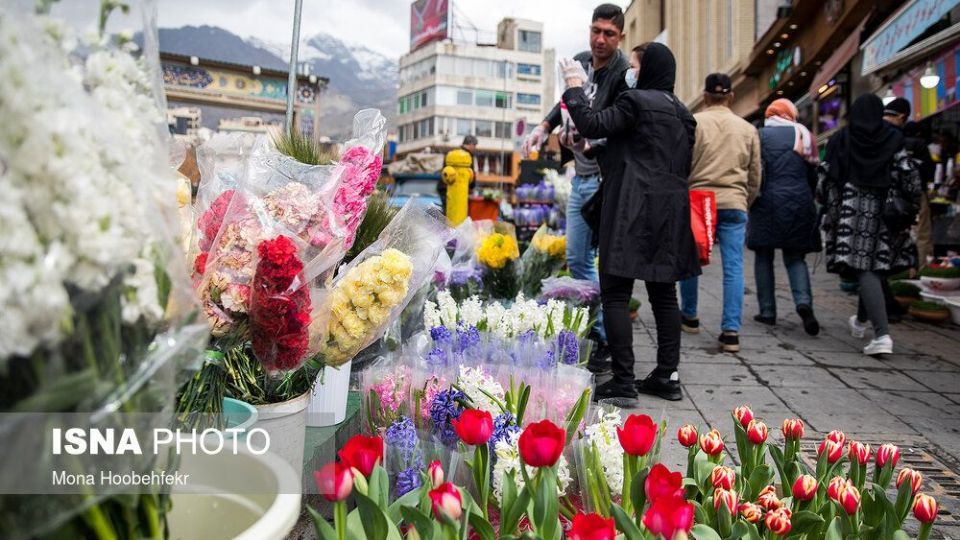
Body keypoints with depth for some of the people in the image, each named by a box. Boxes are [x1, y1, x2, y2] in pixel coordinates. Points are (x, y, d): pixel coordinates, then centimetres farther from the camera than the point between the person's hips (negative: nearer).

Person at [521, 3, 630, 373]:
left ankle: (608, 341, 4)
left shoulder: (624, 73, -14)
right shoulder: (580, 62, 9)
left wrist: (588, 147, -34)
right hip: (580, 178, 8)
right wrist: (544, 127, 15)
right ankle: (598, 327, 26)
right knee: (577, 260, 13)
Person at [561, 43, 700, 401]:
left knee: (615, 294, -5)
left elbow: (593, 125, -13)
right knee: (664, 294, 11)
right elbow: (683, 166, 22)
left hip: (632, 212, -8)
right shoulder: (682, 113, 19)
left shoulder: (636, 101, -6)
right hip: (670, 212, 8)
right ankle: (667, 375, 16)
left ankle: (624, 380, -7)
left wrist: (574, 87, 0)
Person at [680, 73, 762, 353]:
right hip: (734, 204, 2)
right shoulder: (748, 129, 10)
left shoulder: (693, 123, 0)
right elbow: (755, 177, 14)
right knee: (733, 268, 0)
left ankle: (689, 316, 26)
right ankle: (731, 330, -4)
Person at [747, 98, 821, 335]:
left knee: (764, 257, 7)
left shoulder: (761, 135, 0)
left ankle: (767, 311, 7)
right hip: (799, 204, 3)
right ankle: (804, 302, -13)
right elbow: (813, 173, 13)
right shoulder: (803, 134, 10)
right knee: (795, 257, 10)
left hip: (768, 202, -3)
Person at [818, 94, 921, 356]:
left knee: (865, 269, -6)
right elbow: (909, 175, -2)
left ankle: (882, 334, -19)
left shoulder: (840, 140, 0)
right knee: (877, 265, 18)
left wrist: (826, 205, 15)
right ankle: (861, 320, 36)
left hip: (851, 210, -2)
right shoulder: (893, 139, 2)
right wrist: (911, 205, 11)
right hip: (885, 210, 2)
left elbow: (826, 177, 2)